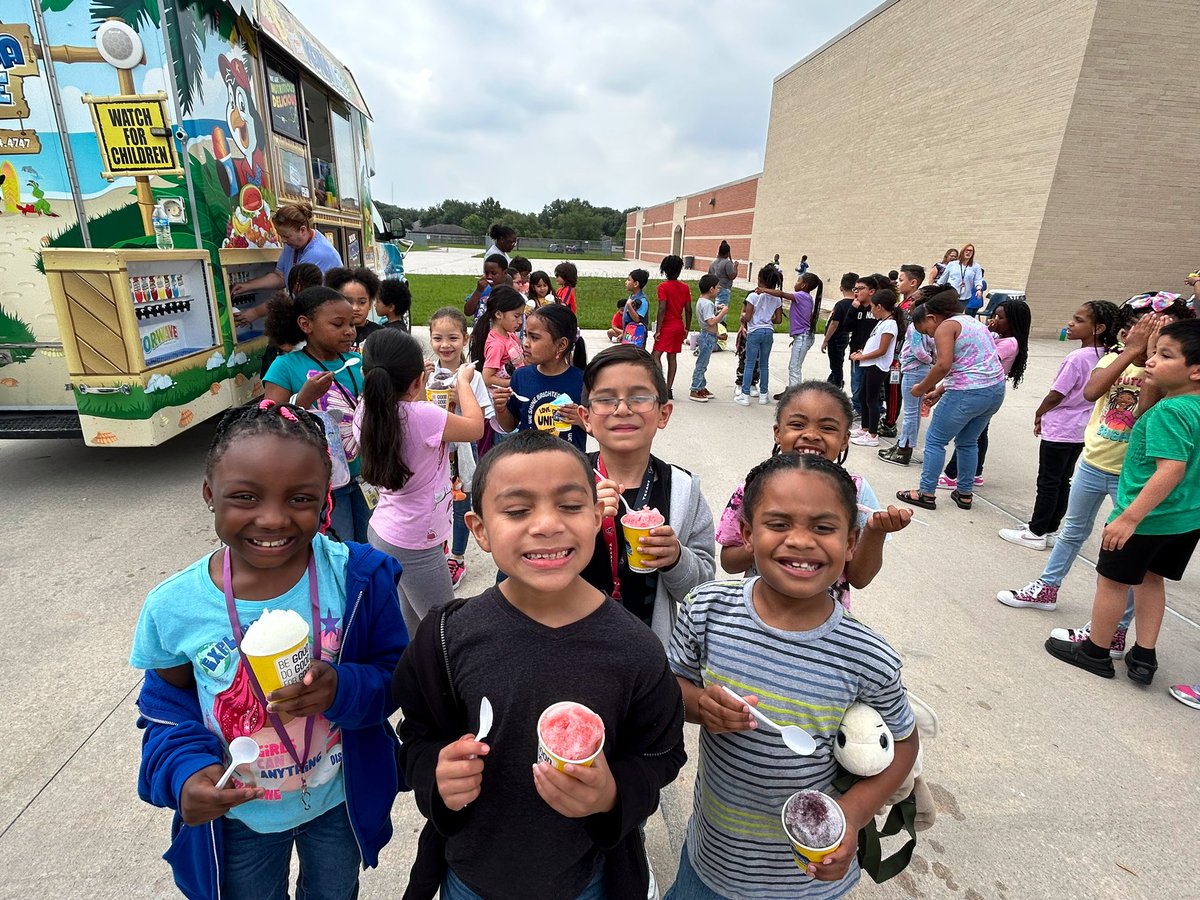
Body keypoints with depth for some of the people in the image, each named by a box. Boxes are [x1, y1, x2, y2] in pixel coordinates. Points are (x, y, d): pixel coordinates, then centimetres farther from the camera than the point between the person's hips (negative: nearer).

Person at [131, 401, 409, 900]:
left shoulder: (359, 577, -24)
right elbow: (167, 708, -4)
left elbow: (397, 674, -15)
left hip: (341, 802, 0)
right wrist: (185, 772, -22)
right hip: (238, 818, 0)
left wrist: (344, 690, -34)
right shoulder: (173, 607, -20)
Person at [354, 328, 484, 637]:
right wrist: (463, 380, 3)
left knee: (411, 626, 22)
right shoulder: (423, 416, -28)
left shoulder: (365, 413, -7)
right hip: (415, 547, -7)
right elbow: (476, 427, -9)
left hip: (381, 532, 7)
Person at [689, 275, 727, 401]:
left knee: (703, 364, 16)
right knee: (701, 364, -4)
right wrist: (723, 312, -19)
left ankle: (702, 388, 26)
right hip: (708, 337, -10)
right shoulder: (707, 304, -20)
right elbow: (711, 322, -28)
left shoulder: (701, 301, 10)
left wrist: (716, 308, 11)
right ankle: (694, 391, 1)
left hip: (706, 335, 10)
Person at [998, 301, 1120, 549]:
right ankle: (1050, 529, 26)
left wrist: (1039, 414, 2)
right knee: (1062, 481, 15)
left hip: (1059, 430, -8)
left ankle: (1036, 533, 10)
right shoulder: (1105, 357, 2)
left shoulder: (1077, 357, -21)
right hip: (1082, 429, 8)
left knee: (1048, 482, 1)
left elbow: (1056, 395, -17)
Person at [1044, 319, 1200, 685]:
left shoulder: (1169, 412, -24)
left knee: (1112, 580, 7)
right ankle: (1144, 658, 27)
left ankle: (1096, 652, 23)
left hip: (1148, 516, -9)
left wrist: (1129, 517, -29)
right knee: (1150, 579, 20)